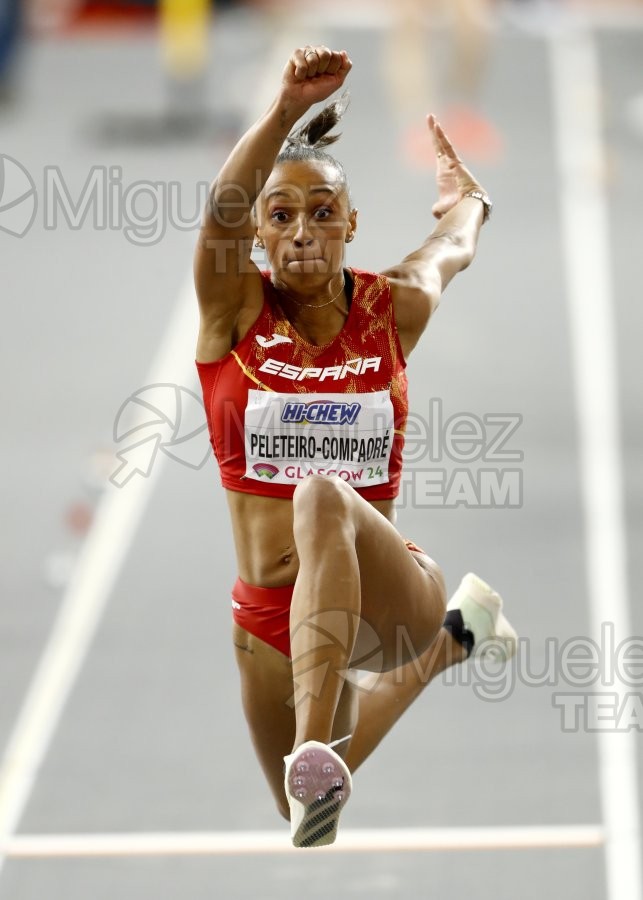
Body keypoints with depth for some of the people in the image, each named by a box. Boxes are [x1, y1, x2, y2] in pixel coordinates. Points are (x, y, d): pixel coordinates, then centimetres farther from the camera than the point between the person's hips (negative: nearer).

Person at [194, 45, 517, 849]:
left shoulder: (391, 311, -3)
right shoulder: (234, 309, -6)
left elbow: (450, 248, 22)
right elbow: (223, 205, -28)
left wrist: (466, 199, 46)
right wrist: (287, 111, -44)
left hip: (388, 595, -3)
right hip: (270, 618, 3)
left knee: (323, 497, -37)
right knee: (308, 809, 22)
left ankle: (319, 752, -52)